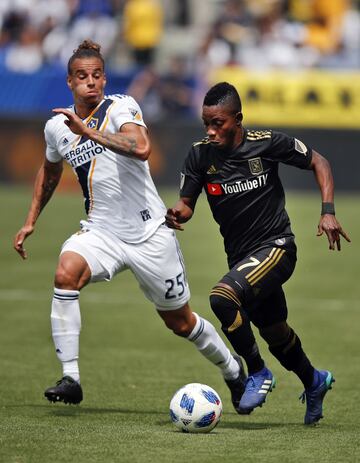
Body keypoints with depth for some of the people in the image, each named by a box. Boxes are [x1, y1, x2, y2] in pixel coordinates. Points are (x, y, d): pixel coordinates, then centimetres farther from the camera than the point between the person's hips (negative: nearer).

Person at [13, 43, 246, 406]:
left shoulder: (121, 107, -12)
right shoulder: (57, 127, 3)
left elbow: (141, 148, -33)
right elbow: (50, 170, 25)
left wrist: (88, 131, -34)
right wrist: (31, 221, 24)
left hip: (149, 232, -3)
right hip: (101, 231, 3)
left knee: (180, 322, 9)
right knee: (66, 272, -29)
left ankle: (232, 369, 39)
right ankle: (70, 378, -25)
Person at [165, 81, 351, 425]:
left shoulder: (266, 143, -14)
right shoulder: (200, 155, -5)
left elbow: (318, 162, -1)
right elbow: (187, 203, 1)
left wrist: (328, 212, -11)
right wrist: (178, 214, -24)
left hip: (276, 246, -5)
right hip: (240, 257, 5)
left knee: (222, 297, -29)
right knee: (276, 335, 19)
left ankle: (257, 374, -9)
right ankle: (314, 383, 49)